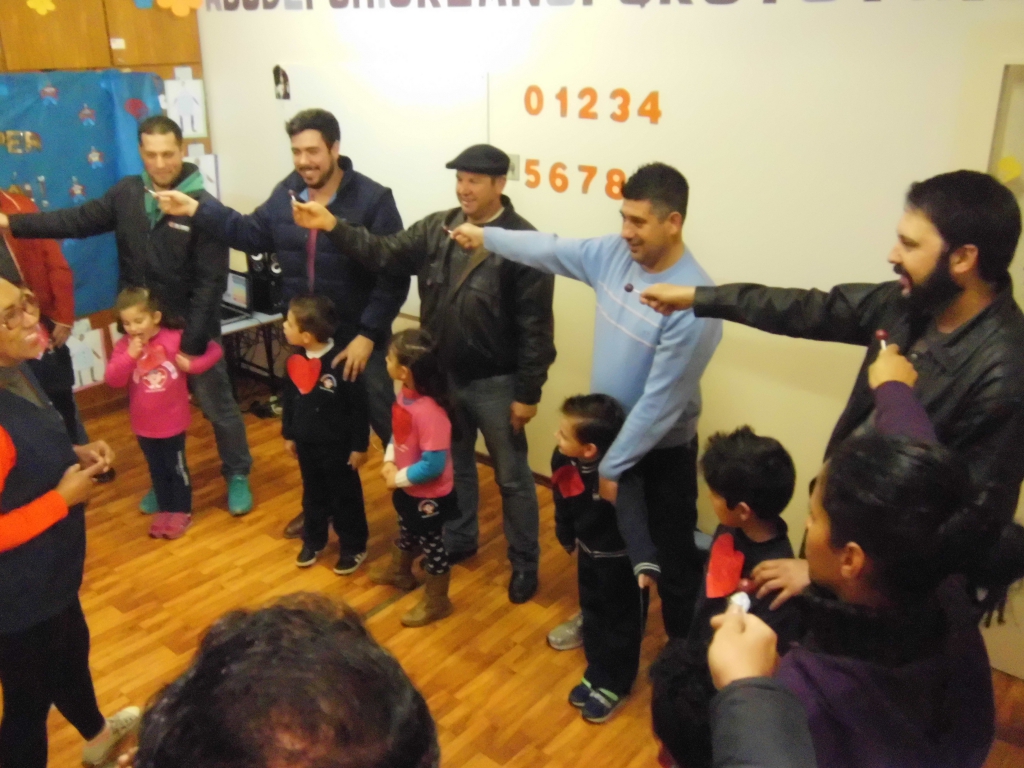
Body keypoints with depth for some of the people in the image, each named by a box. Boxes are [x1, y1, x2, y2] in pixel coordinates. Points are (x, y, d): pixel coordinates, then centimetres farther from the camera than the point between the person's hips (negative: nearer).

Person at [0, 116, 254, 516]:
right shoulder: (126, 193, 0)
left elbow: (211, 281, -18)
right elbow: (78, 220, 1)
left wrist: (191, 341, -20)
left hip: (191, 329, -5)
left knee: (218, 405, 8)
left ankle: (237, 476, 26)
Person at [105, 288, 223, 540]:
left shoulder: (176, 339, -14)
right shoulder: (124, 346, -8)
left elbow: (214, 350, -8)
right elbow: (112, 380, -18)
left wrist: (192, 364, -22)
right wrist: (130, 356, -28)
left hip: (173, 420, -3)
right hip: (143, 424, 3)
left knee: (177, 467, 12)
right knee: (157, 469, 18)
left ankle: (182, 511, 26)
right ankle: (165, 509, 33)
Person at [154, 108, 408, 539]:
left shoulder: (372, 199, -15)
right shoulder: (286, 193, 3)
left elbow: (393, 276, -18)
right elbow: (253, 235, 14)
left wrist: (368, 334, -21)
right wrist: (196, 210, 4)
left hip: (358, 339, -6)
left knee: (386, 425, 5)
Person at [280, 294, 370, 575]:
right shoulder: (295, 360, -6)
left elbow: (359, 408, -18)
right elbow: (288, 399, 8)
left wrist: (360, 446, -14)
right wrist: (288, 435, 14)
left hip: (337, 446, -6)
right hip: (306, 443, 6)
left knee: (346, 497, 12)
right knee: (313, 494, 23)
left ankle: (353, 547, 29)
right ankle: (313, 541, 42)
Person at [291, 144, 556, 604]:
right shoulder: (437, 228, 2)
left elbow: (535, 327, -17)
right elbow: (386, 255, -2)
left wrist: (528, 393, -16)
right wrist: (332, 227, -15)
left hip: (495, 384, -6)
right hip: (444, 376, 6)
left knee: (511, 477, 9)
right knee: (453, 464, 22)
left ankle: (524, 564, 26)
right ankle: (459, 539, 44)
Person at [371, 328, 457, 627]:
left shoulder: (430, 412, -37)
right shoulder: (405, 394, -10)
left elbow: (433, 465, -32)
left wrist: (398, 478, -20)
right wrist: (389, 462, -5)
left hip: (429, 495, -9)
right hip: (407, 488, 9)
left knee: (431, 545, 13)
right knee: (406, 532, 32)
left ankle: (436, 601, 34)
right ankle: (400, 572, 59)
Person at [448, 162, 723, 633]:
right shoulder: (616, 254, -9)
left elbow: (661, 402, -26)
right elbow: (552, 251, 8)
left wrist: (613, 466, -18)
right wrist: (486, 237, 14)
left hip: (661, 452, -7)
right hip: (606, 432, 7)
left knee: (671, 558, 11)